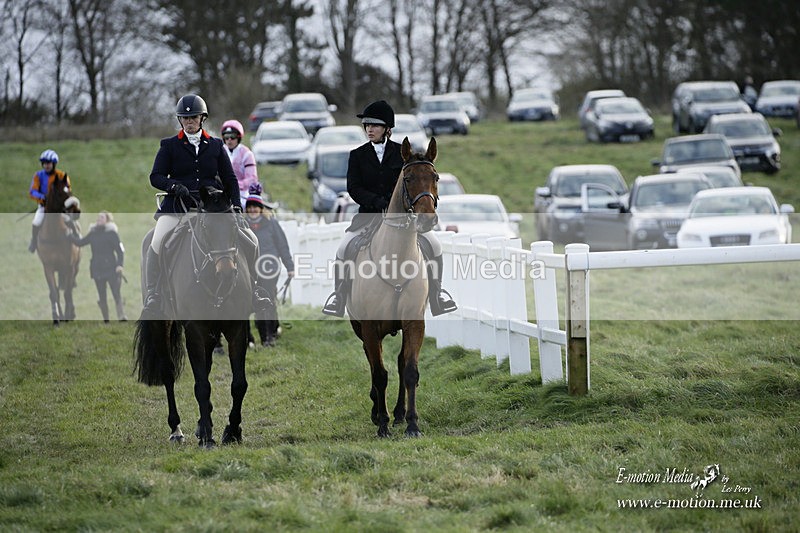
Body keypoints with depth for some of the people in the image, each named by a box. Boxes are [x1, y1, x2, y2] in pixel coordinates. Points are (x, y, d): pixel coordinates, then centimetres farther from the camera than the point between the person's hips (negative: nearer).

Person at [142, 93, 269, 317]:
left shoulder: (215, 145, 13)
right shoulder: (169, 145, 8)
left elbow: (230, 179, 12)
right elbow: (156, 176, 2)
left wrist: (236, 207, -1)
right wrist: (174, 185, -19)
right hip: (177, 206, -2)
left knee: (250, 239, -9)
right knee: (157, 244, -27)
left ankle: (252, 287, 8)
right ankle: (152, 295, -15)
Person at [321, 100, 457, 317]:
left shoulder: (402, 153, 3)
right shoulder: (357, 155, 3)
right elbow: (353, 188, -4)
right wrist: (376, 201, -20)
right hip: (369, 214, 0)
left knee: (433, 245, -15)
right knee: (343, 248, -20)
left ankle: (436, 292, 4)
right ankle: (339, 294, -1)